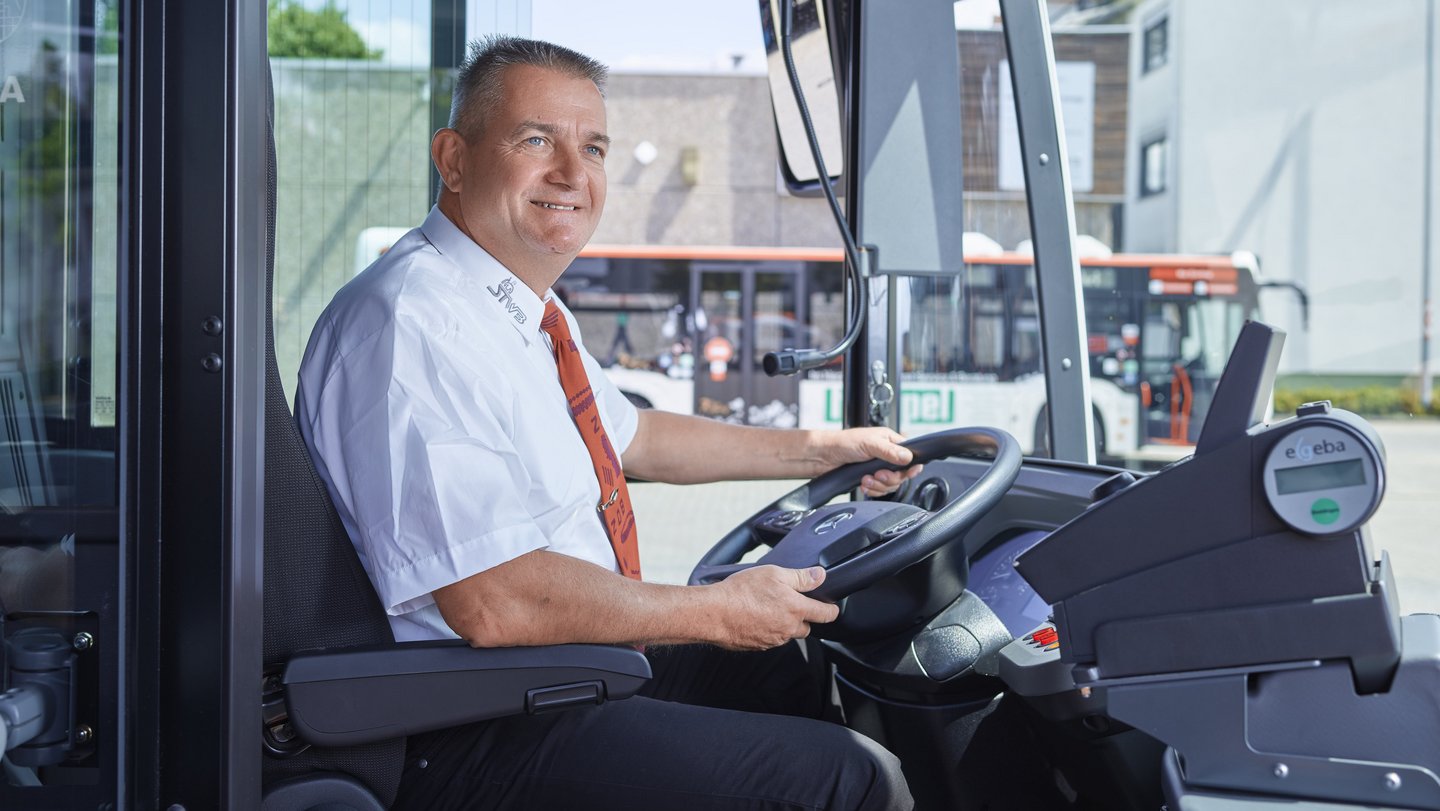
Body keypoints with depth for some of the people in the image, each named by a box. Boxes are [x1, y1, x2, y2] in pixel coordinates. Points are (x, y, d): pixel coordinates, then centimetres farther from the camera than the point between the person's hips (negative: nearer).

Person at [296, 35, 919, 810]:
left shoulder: (526, 306, 9)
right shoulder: (411, 323, -22)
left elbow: (631, 437, 25)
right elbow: (495, 603, -28)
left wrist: (825, 449, 23)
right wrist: (718, 612, -17)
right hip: (475, 744, -10)